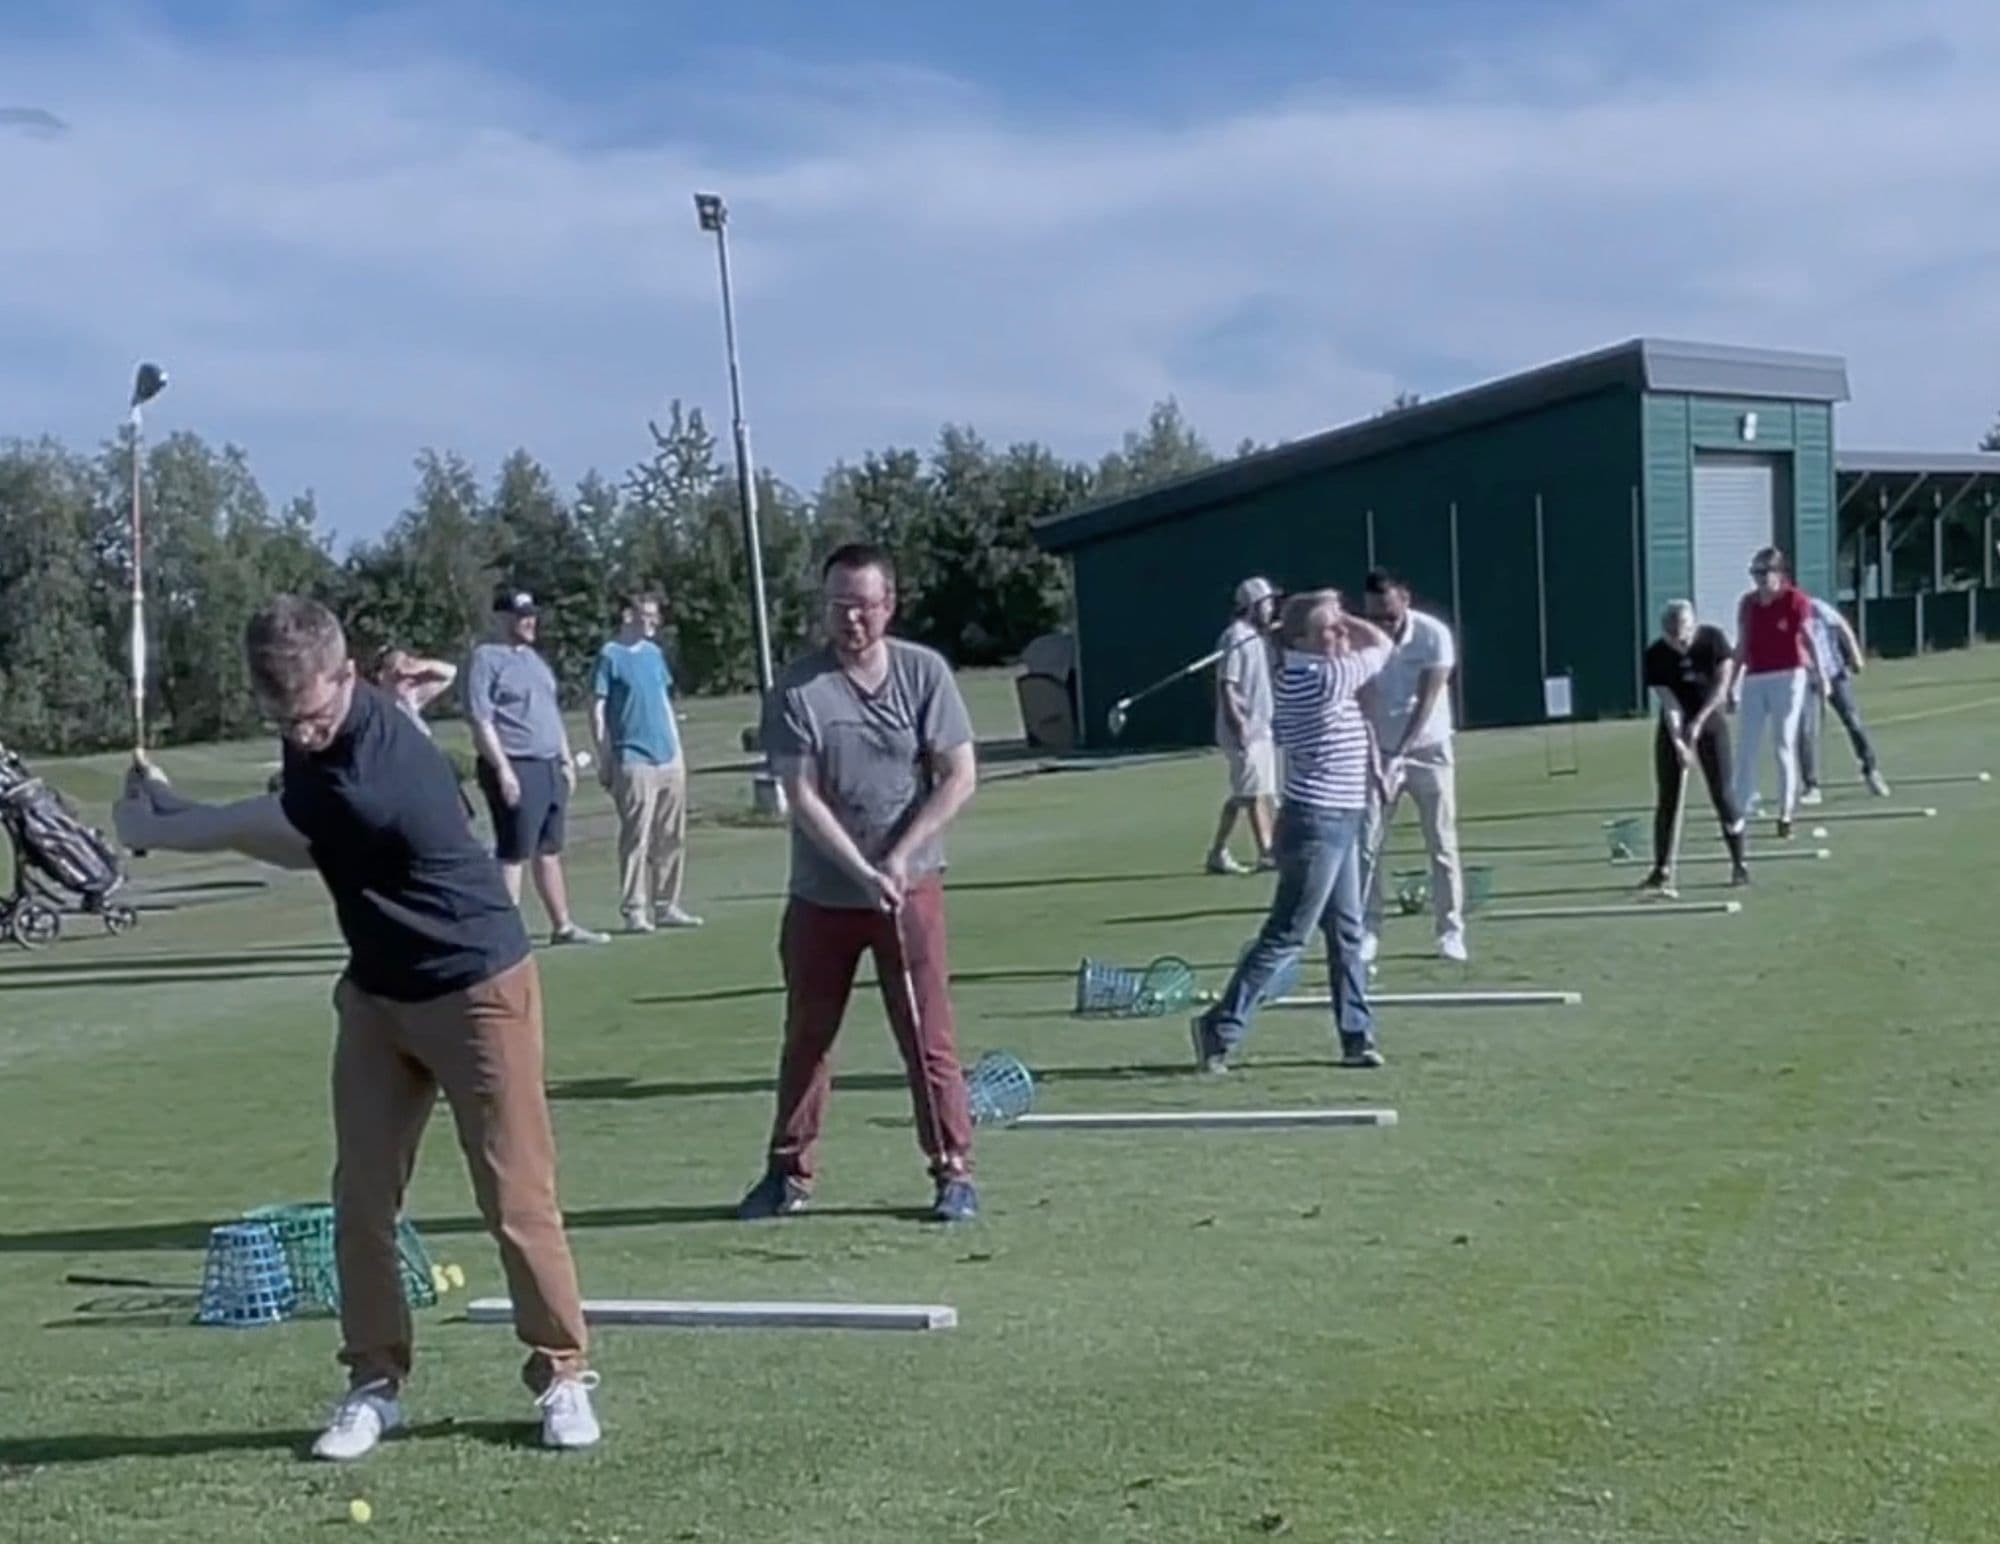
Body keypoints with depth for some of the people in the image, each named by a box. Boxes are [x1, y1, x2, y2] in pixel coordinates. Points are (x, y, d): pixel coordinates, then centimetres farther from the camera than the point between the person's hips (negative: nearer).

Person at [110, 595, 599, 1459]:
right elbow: (298, 850, 9)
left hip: (475, 988, -8)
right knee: (361, 1194, 3)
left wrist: (152, 827, 4)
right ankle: (376, 1381, 13)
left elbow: (251, 831, -15)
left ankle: (563, 1375, 10)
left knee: (515, 1196, -2)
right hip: (377, 990, 8)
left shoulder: (365, 780, -32)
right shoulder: (316, 729, -4)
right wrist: (172, 807, -4)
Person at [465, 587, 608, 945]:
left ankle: (562, 926, 18)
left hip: (550, 767, 8)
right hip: (515, 768, -8)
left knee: (550, 851, 13)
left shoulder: (534, 659, 19)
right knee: (513, 854, -8)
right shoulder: (486, 659, -7)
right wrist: (502, 770, -20)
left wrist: (566, 760, 18)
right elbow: (481, 721, -14)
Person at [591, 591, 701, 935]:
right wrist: (605, 759, -9)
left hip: (669, 759, 7)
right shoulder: (610, 656, -3)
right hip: (634, 761, -7)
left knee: (671, 838, 8)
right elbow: (597, 708, -5)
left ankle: (666, 906, 16)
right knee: (636, 838, -6)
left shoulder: (654, 653, 16)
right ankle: (635, 909, -1)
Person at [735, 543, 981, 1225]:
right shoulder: (797, 689, -6)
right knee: (806, 1036, 11)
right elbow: (802, 797, -10)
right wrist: (862, 872, -19)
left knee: (928, 1035, -1)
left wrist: (899, 858, -13)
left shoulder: (925, 672, -3)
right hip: (820, 893, 1)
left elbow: (960, 776, -5)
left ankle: (954, 1170, 10)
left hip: (910, 887, -1)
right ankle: (790, 1172, 24)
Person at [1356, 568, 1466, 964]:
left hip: (1427, 749, -1)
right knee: (1366, 842, -6)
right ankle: (1367, 931, 0)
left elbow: (1426, 702, -18)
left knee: (1442, 844, 0)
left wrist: (1399, 755, -24)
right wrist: (1376, 759, -23)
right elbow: (1363, 707, -14)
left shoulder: (1434, 635, -16)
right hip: (1380, 752, 1)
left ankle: (1451, 930, 8)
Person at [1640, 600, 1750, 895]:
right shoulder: (1655, 655, -15)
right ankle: (1662, 870, 3)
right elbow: (1668, 702, -18)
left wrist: (1698, 721, -24)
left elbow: (1722, 684, -16)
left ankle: (1739, 864, 8)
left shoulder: (1713, 639, -13)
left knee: (1722, 794, -3)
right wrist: (1679, 743, -27)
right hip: (1674, 729, 1)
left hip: (1710, 724, 0)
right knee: (1668, 799, -2)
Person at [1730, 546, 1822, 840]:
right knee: (1747, 747, 3)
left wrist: (1818, 673, -19)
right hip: (1754, 679, 4)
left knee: (1784, 745, -2)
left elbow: (1808, 639, -10)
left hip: (1787, 677, -4)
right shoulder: (1747, 603, 11)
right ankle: (1740, 812, 8)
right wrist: (1732, 683, 13)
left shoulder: (1795, 600, -3)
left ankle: (1786, 814, 4)